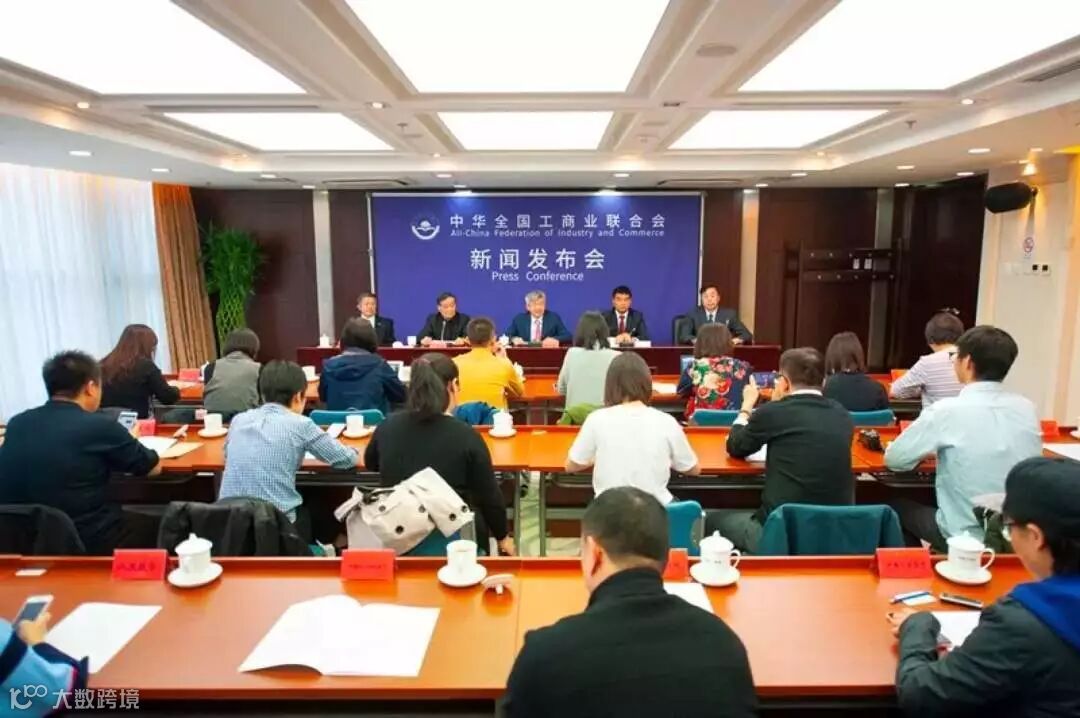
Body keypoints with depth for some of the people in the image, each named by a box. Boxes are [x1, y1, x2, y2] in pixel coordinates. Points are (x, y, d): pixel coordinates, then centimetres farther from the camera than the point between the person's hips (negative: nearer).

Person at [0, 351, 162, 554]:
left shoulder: (17, 423, 1)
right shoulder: (100, 426, -14)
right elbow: (153, 468, -1)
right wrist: (126, 443, 19)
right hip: (87, 543, -6)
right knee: (152, 527, 20)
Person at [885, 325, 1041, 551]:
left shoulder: (947, 411, -18)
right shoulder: (1027, 409, -3)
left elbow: (894, 459, -9)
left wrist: (932, 448, 11)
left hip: (965, 536, -5)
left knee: (897, 506, 21)